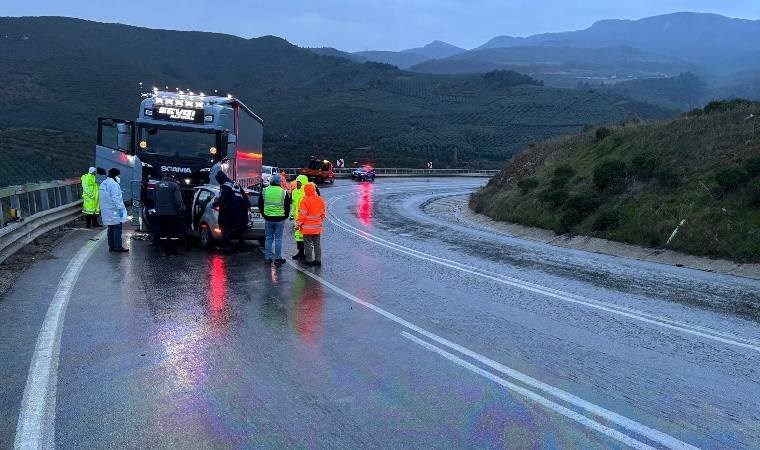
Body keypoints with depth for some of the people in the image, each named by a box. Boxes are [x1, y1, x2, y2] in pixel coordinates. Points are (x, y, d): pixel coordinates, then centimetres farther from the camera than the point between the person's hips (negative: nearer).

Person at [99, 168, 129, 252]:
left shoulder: (103, 184, 14)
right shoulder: (113, 184, -17)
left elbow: (103, 197, 19)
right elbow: (115, 198, -22)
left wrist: (103, 209, 23)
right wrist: (120, 208, -22)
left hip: (106, 210, 9)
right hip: (114, 211, -9)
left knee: (111, 228, 15)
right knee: (117, 228, -4)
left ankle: (111, 246, 20)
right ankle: (118, 246, -3)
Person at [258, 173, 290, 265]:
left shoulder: (264, 191, 1)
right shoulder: (284, 192, -6)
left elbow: (260, 205, 9)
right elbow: (287, 206, -1)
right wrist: (285, 216, 14)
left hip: (268, 219, 2)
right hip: (280, 219, -2)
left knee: (268, 238, 11)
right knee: (278, 239, 4)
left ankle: (267, 257, 14)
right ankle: (278, 258, 6)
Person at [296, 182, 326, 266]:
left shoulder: (305, 200, -16)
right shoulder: (321, 200, 3)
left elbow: (302, 214, -14)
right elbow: (324, 213, 11)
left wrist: (298, 224, -3)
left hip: (307, 227, -6)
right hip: (318, 227, 6)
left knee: (308, 244, 5)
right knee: (317, 244, 14)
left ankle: (309, 260, 8)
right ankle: (318, 260, 17)